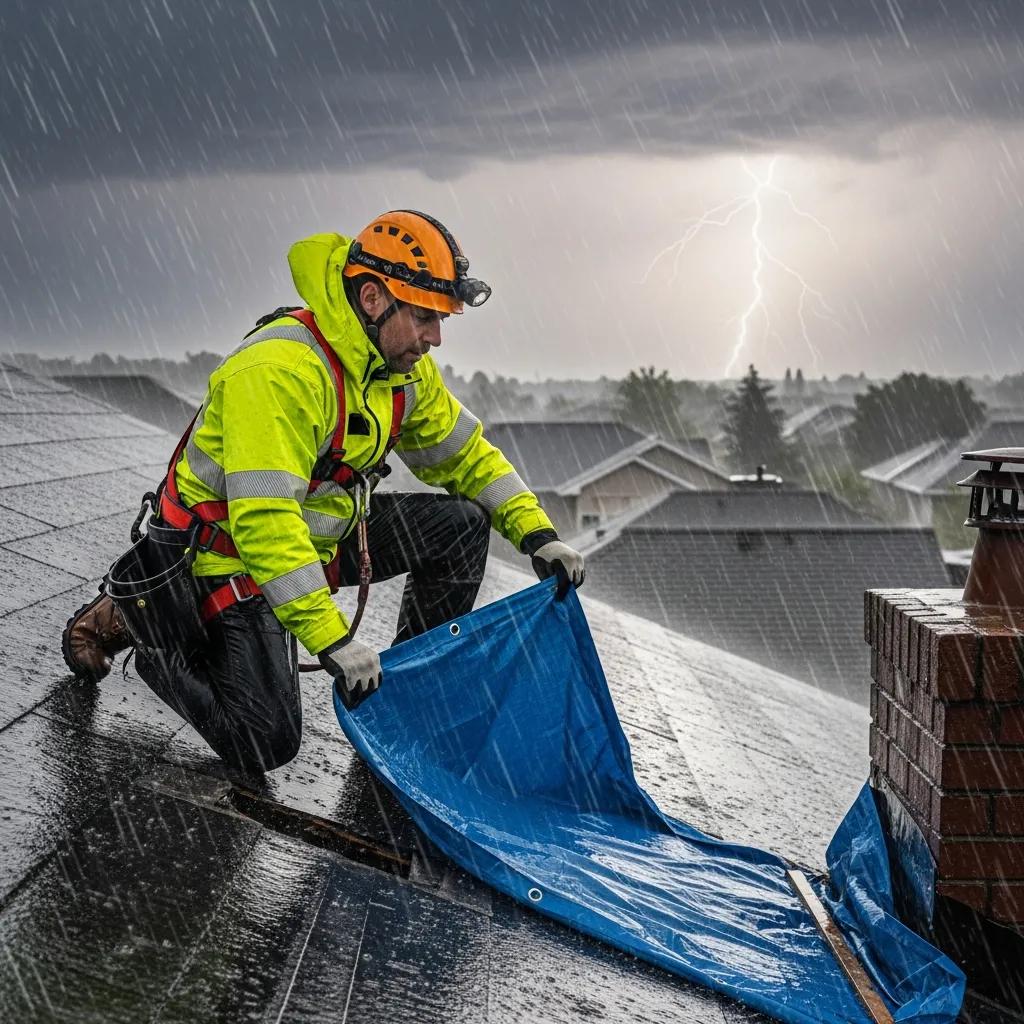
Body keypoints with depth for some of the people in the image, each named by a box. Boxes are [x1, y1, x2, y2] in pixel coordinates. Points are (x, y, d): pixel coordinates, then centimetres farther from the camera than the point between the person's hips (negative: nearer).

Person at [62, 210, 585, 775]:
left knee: (459, 524, -4)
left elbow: (464, 453, 11)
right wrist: (331, 639, -42)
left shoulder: (404, 366, -4)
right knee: (266, 743, -17)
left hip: (321, 533, 8)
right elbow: (263, 518, -38)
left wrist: (538, 533, -1)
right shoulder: (279, 369, -31)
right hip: (230, 551, -8)